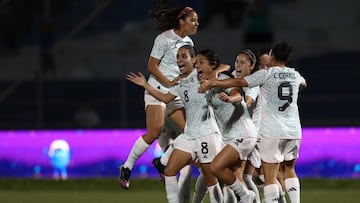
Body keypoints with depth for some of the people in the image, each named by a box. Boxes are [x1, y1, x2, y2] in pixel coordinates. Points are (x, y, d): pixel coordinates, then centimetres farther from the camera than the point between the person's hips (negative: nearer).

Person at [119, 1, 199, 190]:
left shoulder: (188, 42, 13)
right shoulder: (165, 39, -9)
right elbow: (152, 66, -11)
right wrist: (168, 83, -18)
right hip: (158, 89, -8)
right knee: (154, 132, -21)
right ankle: (126, 168, -11)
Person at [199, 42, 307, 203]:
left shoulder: (266, 74, -4)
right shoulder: (295, 75, 12)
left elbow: (239, 82, -13)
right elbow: (303, 84, 37)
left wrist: (212, 83, -12)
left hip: (272, 132, -5)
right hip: (294, 131, 5)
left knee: (270, 176, -5)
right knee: (290, 169, 22)